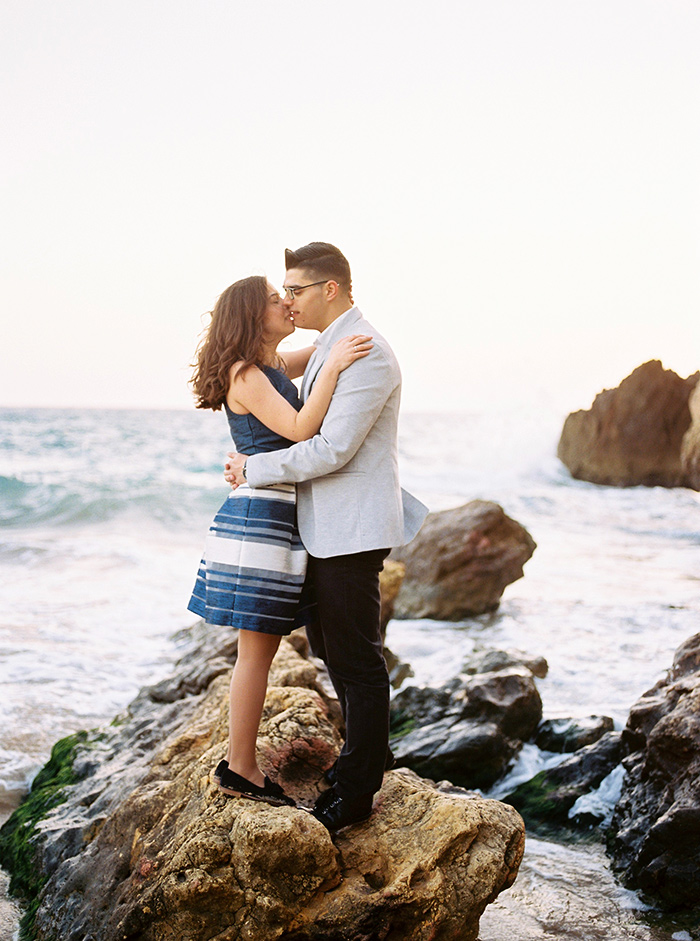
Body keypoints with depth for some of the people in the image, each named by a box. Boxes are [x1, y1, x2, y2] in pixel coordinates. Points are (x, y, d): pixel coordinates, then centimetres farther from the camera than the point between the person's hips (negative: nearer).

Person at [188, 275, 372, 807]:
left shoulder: (276, 367, 15)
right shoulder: (244, 375, -11)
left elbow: (322, 353, 32)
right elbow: (300, 429, -22)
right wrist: (334, 367, -24)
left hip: (281, 517, 9)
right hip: (260, 516, -9)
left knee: (264, 646, 12)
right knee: (257, 649, -4)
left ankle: (240, 763, 21)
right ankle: (241, 769, 6)